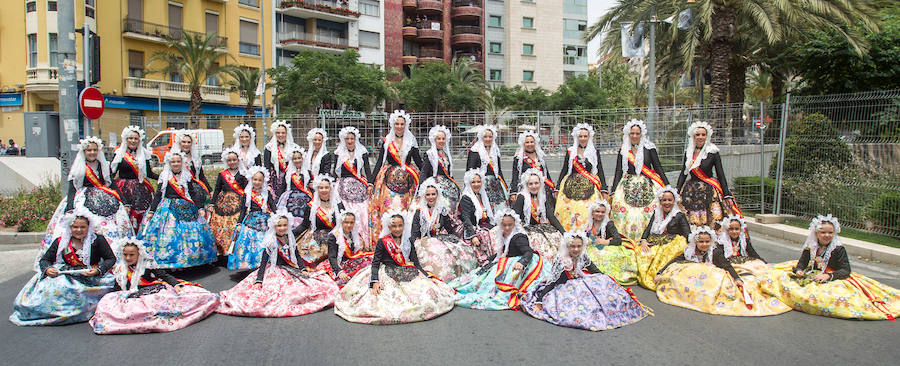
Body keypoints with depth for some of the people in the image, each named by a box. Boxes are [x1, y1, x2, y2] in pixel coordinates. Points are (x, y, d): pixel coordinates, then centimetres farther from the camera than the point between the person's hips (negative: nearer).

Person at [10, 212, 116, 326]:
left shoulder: (97, 239, -2)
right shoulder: (60, 241, 5)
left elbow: (111, 258, -1)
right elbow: (45, 260, 9)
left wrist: (98, 270, -19)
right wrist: (48, 269, -15)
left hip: (92, 277, -3)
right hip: (67, 275, 3)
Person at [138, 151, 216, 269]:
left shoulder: (187, 176, 8)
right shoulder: (164, 177, 4)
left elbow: (193, 194, 10)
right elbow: (158, 195, 4)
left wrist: (200, 208, 3)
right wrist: (151, 211, -1)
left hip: (186, 209, 2)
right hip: (168, 209, -1)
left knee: (188, 234, -4)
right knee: (169, 234, -8)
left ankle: (183, 259, 5)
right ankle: (170, 261, 0)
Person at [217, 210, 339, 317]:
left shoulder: (290, 239, 10)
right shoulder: (270, 242, -6)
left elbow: (297, 256, 15)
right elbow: (263, 262, -10)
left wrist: (303, 270, 0)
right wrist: (259, 280, -20)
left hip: (292, 270, 5)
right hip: (275, 272, -5)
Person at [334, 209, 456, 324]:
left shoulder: (408, 240, 12)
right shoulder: (382, 242, 2)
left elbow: (416, 262, 12)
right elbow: (375, 264, -3)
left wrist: (428, 277, 0)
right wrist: (375, 282, -19)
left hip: (408, 274, 3)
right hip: (388, 275, -3)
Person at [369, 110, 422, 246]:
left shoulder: (411, 142, 9)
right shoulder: (386, 142, 8)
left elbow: (419, 162, 9)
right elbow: (379, 162, 6)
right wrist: (371, 181, -1)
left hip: (407, 181, 0)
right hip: (389, 181, 0)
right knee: (388, 209, -9)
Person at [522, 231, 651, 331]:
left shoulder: (583, 257, -1)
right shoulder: (560, 260, -19)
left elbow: (597, 273, 11)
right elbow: (551, 281, -21)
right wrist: (539, 301, -26)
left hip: (580, 285, 6)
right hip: (564, 289, -6)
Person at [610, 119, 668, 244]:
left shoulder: (649, 148, 6)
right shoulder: (623, 150, 10)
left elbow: (658, 168, 6)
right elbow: (618, 172, 8)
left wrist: (668, 187, 0)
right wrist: (613, 191, 0)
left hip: (647, 186, -1)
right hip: (628, 186, 1)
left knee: (648, 215, -12)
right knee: (627, 215, -9)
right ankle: (627, 241, -2)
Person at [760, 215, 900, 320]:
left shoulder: (839, 249, -7)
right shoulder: (810, 246, 5)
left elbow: (846, 271, -12)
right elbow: (802, 263, 10)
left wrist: (828, 276, -29)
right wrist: (798, 271, -15)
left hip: (832, 280, -4)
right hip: (810, 276, 4)